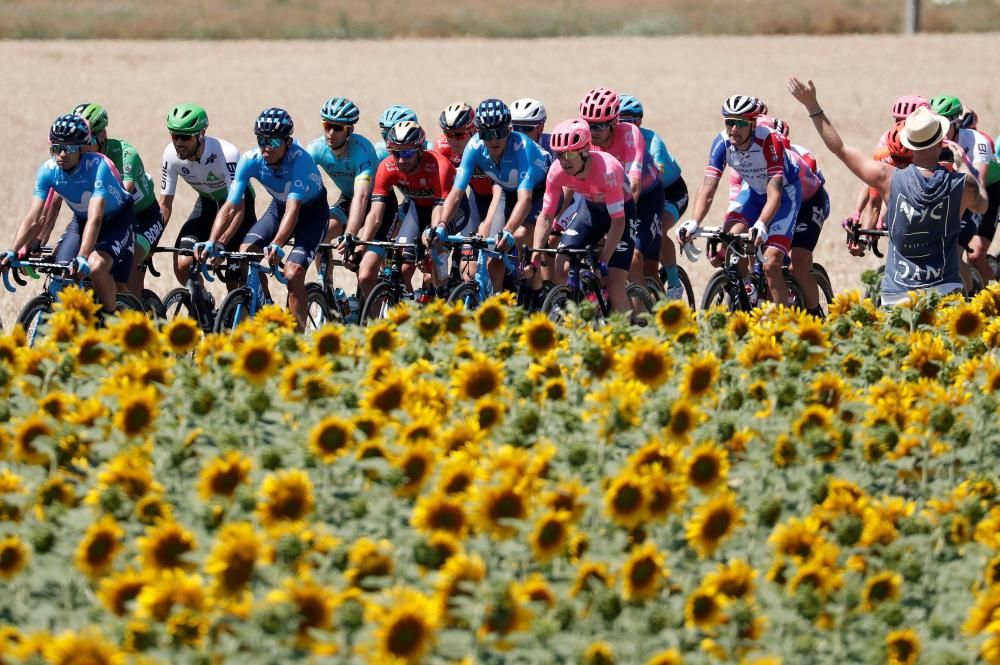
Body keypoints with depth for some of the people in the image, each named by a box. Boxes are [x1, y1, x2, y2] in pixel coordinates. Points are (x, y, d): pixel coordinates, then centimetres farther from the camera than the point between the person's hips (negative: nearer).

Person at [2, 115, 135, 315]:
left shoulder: (97, 166, -33)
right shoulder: (48, 171, -20)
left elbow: (95, 218, -42)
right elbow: (33, 219, -23)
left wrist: (82, 257, -55)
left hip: (117, 221, -5)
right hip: (81, 220, 5)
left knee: (96, 266, -30)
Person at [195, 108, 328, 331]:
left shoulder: (299, 160, -35)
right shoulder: (250, 160, -23)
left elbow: (293, 210, -45)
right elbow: (230, 207, -24)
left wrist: (277, 245, -60)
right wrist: (212, 242, -39)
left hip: (311, 210, -5)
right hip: (279, 206, 5)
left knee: (293, 273, -23)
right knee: (246, 251, -19)